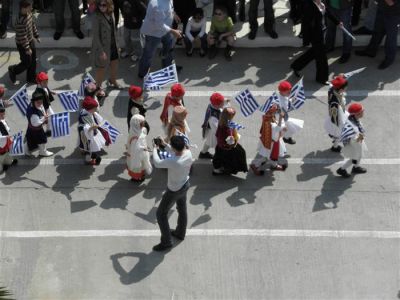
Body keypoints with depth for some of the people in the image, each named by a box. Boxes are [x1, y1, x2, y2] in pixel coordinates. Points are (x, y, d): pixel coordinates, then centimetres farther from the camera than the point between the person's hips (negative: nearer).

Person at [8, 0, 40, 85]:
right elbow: (22, 37, -28)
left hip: (31, 41, 8)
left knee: (33, 62, 17)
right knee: (26, 63, 7)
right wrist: (27, 48, -21)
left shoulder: (29, 14, -7)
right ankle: (13, 70, 34)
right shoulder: (20, 22, -34)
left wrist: (36, 36, 18)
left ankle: (31, 79, 34)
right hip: (23, 45, -8)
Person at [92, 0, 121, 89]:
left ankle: (113, 82, 52)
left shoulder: (111, 15, -4)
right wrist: (101, 51, -23)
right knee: (101, 69, 10)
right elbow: (96, 36, -23)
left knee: (115, 65, 26)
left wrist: (117, 44, 14)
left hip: (113, 46, 7)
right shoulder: (97, 18, -25)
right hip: (102, 47, -7)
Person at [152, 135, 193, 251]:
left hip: (174, 190, -7)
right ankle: (180, 233, 50)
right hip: (185, 185, 7)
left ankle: (166, 242, 20)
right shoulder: (188, 153, -20)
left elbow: (157, 163, -25)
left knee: (161, 214, 11)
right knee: (182, 209, 28)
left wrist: (155, 149, -9)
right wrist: (165, 145, 6)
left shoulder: (173, 162, -41)